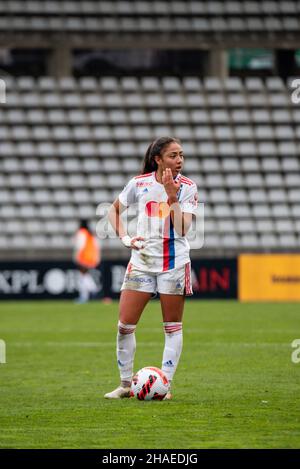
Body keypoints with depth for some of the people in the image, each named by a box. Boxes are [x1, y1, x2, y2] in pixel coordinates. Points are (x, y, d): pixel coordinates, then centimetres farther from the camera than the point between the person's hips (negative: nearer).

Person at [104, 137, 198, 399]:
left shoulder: (187, 187, -5)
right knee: (125, 325, -2)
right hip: (142, 260, 1)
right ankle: (126, 384, 11)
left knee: (173, 327, 2)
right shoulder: (140, 183, 0)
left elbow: (182, 229, -15)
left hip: (175, 263, -1)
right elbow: (114, 210, 16)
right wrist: (125, 238, 1)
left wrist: (172, 196, -22)